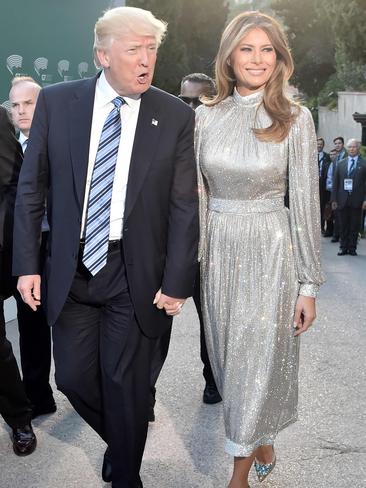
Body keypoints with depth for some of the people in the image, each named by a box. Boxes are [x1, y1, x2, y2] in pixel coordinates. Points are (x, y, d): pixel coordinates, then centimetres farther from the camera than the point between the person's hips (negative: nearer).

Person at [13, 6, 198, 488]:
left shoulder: (176, 116, -5)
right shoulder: (56, 102, -1)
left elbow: (184, 207, -5)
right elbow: (31, 188, 3)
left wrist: (176, 283, -7)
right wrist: (27, 263, -1)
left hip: (135, 273, -2)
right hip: (70, 268, 2)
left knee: (126, 384, 8)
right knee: (73, 377, 11)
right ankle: (123, 440, 42)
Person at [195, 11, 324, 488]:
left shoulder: (295, 119, -6)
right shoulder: (206, 116, 3)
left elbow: (306, 202, -6)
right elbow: (197, 193, 6)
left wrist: (308, 284, -6)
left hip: (270, 251, -3)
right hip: (219, 251, 4)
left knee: (258, 361, 4)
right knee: (229, 357, 14)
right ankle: (262, 444, 40)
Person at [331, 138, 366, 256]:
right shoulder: (340, 164, 11)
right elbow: (335, 183, 9)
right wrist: (334, 199, 3)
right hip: (342, 201, 2)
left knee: (355, 226, 4)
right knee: (343, 226, 7)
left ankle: (352, 248, 14)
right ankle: (343, 247, 16)